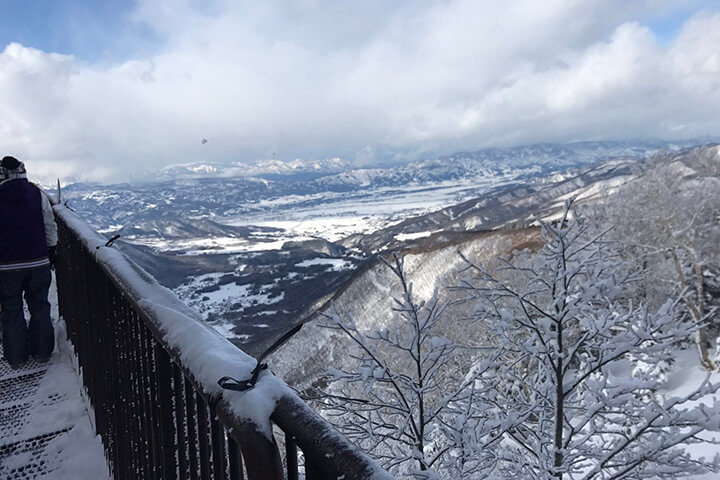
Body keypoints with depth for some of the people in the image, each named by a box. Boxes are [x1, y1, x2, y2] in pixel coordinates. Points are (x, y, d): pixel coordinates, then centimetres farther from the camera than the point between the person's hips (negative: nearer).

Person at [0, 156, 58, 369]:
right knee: (39, 306, 13)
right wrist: (52, 251, 12)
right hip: (38, 262, 1)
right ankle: (42, 352, 19)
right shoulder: (37, 193, -4)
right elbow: (50, 226, 0)